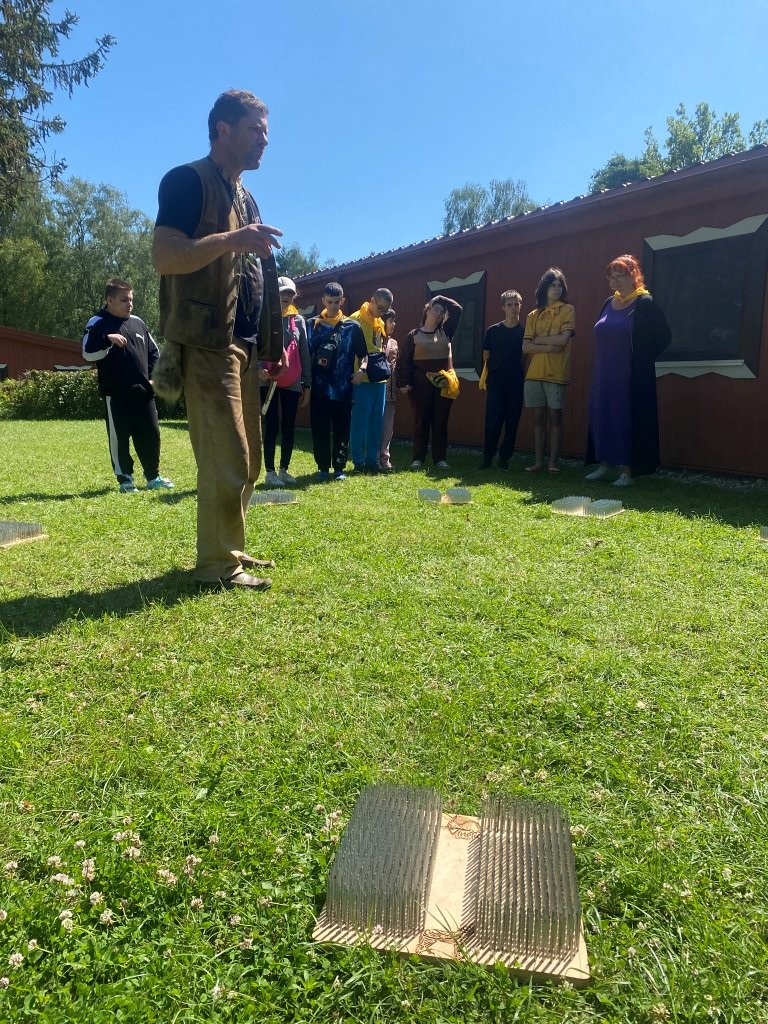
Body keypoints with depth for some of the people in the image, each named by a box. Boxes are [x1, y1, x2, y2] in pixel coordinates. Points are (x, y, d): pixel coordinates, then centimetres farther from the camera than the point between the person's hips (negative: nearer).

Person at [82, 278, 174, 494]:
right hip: (115, 393, -5)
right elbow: (88, 353, -11)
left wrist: (152, 376, 10)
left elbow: (153, 352, 22)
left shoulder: (138, 323, 14)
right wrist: (108, 339, -24)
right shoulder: (97, 323, -2)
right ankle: (125, 479, 12)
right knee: (119, 437, 1)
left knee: (151, 434, 7)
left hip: (143, 391, 5)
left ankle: (153, 476, 20)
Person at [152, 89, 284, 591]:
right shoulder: (188, 180, -3)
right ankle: (218, 562, -3)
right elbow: (164, 257, -15)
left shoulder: (245, 197, 23)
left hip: (244, 342, 9)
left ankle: (231, 550, 19)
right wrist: (231, 240, -25)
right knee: (226, 457, -12)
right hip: (208, 341, -9)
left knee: (247, 458, 9)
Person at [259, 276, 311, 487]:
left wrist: (307, 384, 6)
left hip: (292, 383, 3)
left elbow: (304, 354, 10)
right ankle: (270, 473, 3)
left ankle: (284, 470, 17)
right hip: (270, 381, -3)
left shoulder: (298, 320, 10)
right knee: (272, 427, -2)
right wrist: (259, 368, -26)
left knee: (289, 428, 7)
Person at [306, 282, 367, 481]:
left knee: (342, 430, 4)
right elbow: (305, 354, 8)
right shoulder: (312, 324, 7)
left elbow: (363, 354, 11)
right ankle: (323, 468, 14)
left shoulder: (352, 326, 6)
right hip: (319, 387, 0)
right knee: (320, 430, 3)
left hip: (343, 388, 0)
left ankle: (339, 467, 14)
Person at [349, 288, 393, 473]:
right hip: (362, 380, -7)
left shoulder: (380, 323, 16)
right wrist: (360, 370, -21)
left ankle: (372, 460, 16)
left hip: (379, 379, 7)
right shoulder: (356, 320, -6)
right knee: (360, 421, -5)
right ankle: (359, 462, 2)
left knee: (377, 421, 8)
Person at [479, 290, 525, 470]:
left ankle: (505, 458, 12)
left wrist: (524, 376, 1)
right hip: (496, 383, 0)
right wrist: (487, 377, 3)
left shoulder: (525, 331, 5)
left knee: (512, 423, 2)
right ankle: (487, 457, 5)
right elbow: (486, 357, 9)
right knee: (492, 422, -5)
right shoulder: (493, 330, 6)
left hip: (516, 384, 0)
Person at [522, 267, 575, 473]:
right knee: (538, 418, 5)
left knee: (555, 418, -1)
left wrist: (538, 339, 0)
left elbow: (563, 339, -11)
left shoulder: (567, 310, 5)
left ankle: (553, 462, 2)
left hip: (556, 373, -3)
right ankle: (538, 461, 9)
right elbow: (526, 347, 3)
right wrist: (549, 347, -10)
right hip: (534, 373, 4)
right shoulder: (533, 315, 14)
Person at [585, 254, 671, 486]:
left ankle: (628, 470, 3)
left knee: (627, 419, -3)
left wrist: (643, 359, -7)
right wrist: (601, 366, 13)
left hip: (632, 376, -7)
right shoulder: (608, 303, 12)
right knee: (602, 417, 8)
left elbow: (663, 336, -9)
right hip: (604, 375, 7)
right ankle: (605, 464, 18)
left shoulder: (644, 303, -7)